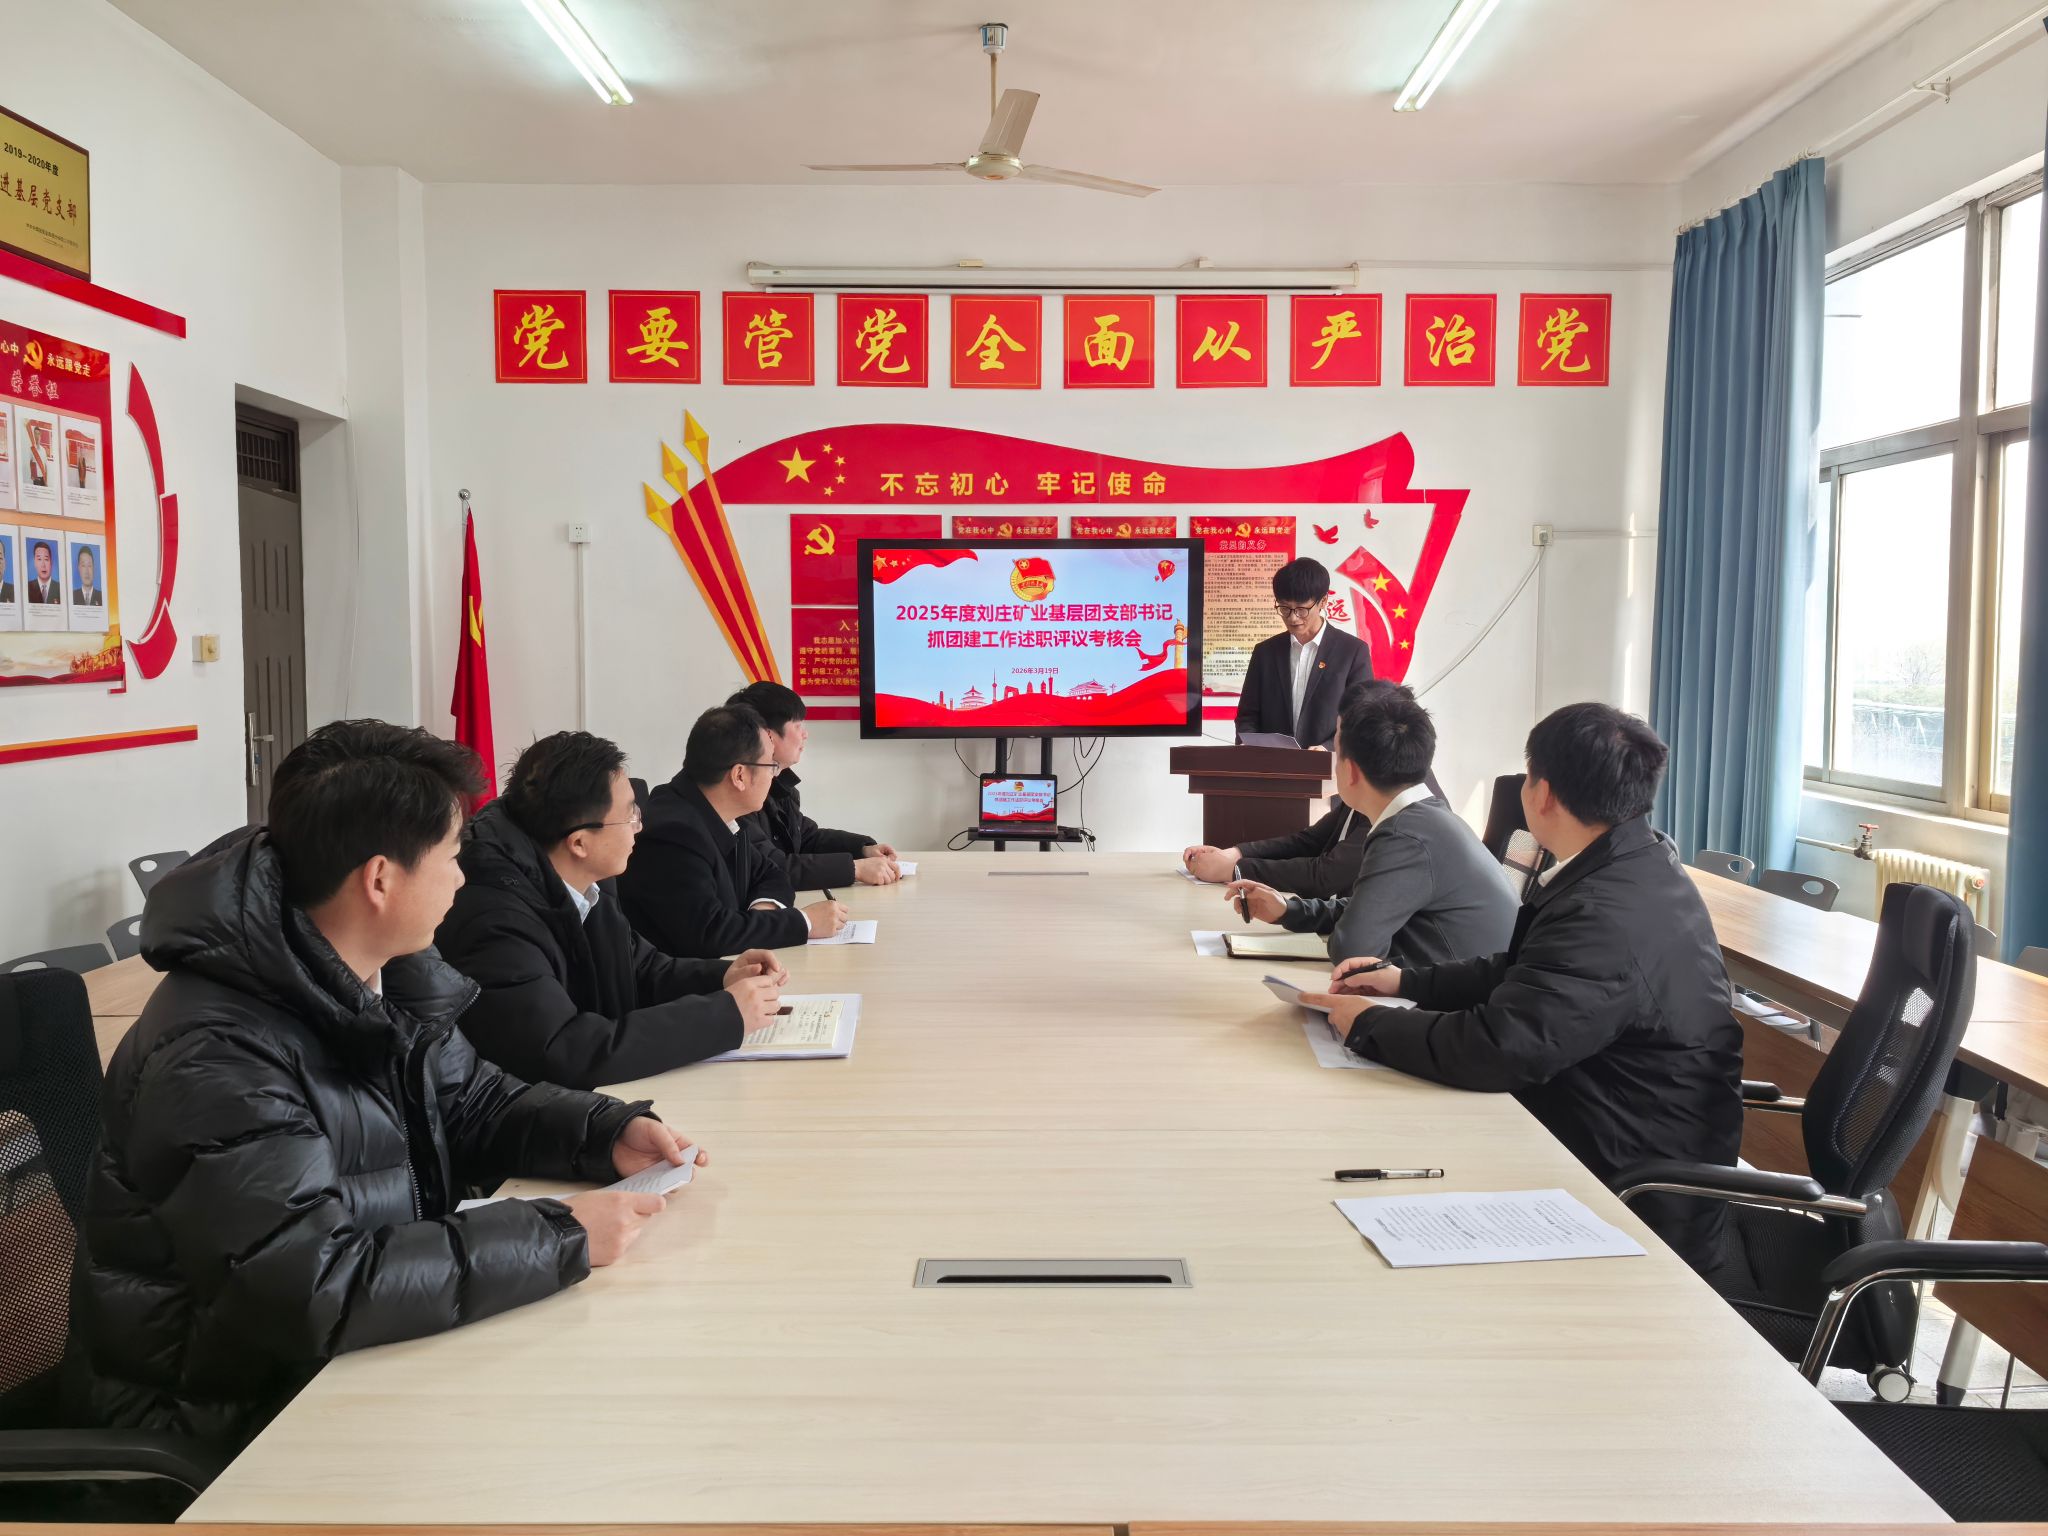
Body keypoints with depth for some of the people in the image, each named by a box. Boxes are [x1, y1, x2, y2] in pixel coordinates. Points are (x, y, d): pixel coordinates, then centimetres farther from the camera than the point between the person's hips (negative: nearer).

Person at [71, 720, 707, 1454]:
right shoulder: (216, 1058, -28)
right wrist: (559, 1238, -30)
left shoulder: (390, 980, -1)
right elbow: (317, 1290, -33)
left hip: (372, 1350, 8)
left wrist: (612, 1133, -5)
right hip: (239, 1421, -7)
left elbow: (470, 1103, 13)